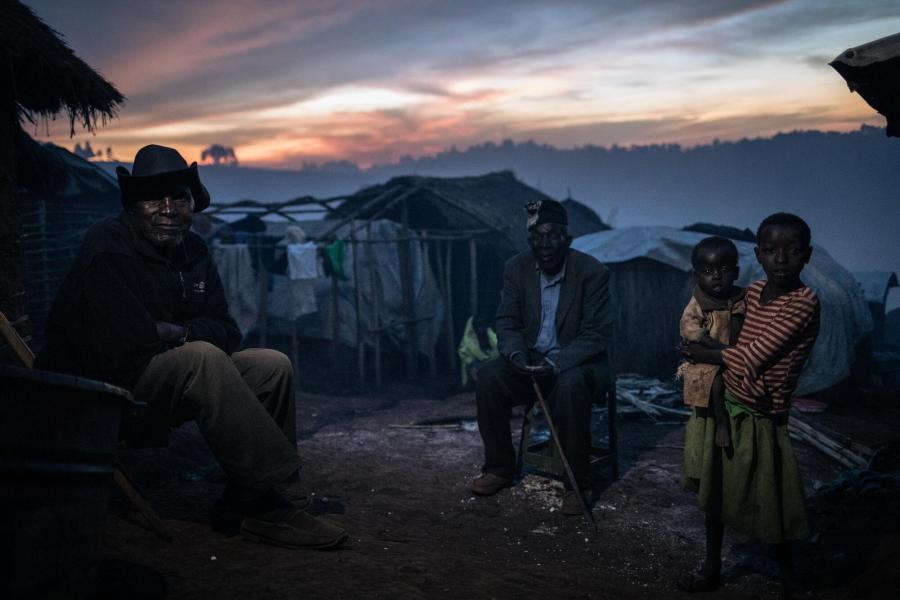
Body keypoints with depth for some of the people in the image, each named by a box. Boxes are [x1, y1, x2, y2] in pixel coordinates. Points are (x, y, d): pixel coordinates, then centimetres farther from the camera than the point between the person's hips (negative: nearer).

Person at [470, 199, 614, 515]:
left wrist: (556, 364, -29)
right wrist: (516, 354, -20)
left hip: (578, 361, -4)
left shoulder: (593, 272, -14)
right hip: (531, 358, 4)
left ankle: (578, 484, -20)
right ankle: (499, 468, -4)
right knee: (488, 376, -22)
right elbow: (506, 322, 2)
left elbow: (597, 334, -16)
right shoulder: (516, 268, -2)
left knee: (570, 385, -37)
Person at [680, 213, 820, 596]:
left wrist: (700, 353, -9)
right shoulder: (753, 291, 1)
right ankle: (712, 568, 38)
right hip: (722, 405, 7)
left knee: (766, 504, 8)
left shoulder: (804, 303, -20)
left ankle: (789, 576, 34)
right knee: (714, 490, 18)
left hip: (758, 419, -7)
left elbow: (751, 358, -21)